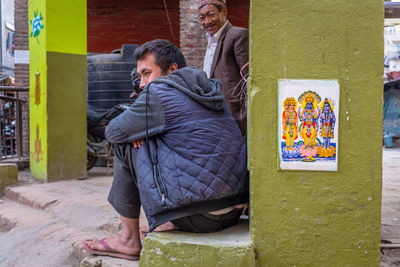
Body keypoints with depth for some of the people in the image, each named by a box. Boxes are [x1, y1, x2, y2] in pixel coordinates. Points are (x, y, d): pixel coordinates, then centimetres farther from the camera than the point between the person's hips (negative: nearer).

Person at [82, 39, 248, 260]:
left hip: (196, 216, -9)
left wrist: (138, 130, 22)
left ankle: (129, 241, 12)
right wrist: (142, 130, 10)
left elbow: (113, 132, 2)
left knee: (125, 145, 5)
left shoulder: (159, 92, -7)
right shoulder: (210, 90, 17)